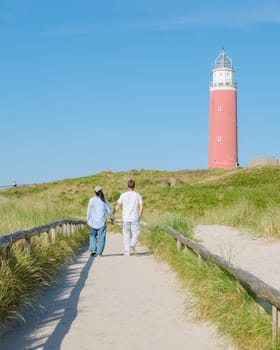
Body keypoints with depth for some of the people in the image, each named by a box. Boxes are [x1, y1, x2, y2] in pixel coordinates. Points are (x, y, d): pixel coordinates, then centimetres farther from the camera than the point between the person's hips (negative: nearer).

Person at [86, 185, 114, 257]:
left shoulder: (92, 200, -5)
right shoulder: (104, 200, -2)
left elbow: (89, 211, -4)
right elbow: (108, 210, 4)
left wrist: (88, 220, 8)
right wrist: (112, 217, 20)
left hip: (93, 221, 0)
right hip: (102, 221, 0)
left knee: (93, 235, 16)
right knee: (101, 237, 5)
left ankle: (93, 249, 1)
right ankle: (99, 253, 0)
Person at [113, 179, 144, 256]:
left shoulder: (123, 195, -2)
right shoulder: (138, 195, 1)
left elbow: (117, 206, -5)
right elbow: (141, 207, -4)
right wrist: (139, 217, 8)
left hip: (125, 218, 0)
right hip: (135, 219, 0)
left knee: (126, 235, 9)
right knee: (135, 233, 13)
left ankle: (127, 251, 9)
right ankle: (132, 246, -9)